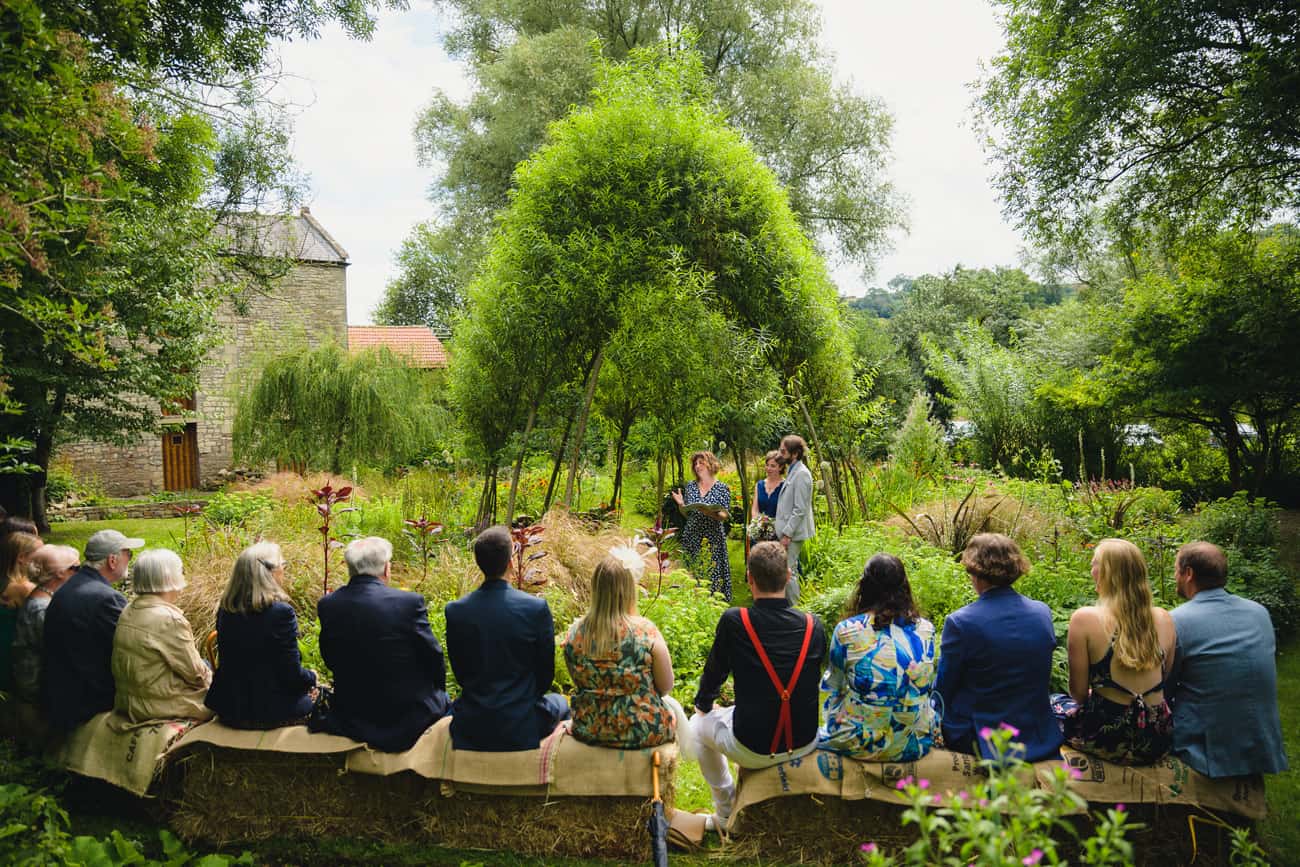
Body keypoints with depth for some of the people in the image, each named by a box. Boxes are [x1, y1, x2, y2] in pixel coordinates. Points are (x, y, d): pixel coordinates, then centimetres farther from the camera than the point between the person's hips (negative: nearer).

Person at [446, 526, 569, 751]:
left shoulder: (455, 611, -10)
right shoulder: (537, 608, -17)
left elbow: (459, 672, 2)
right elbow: (546, 672, -5)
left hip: (470, 730, 2)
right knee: (559, 703, 32)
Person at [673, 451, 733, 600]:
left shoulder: (722, 488, -1)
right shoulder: (690, 486, 10)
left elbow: (725, 516, -5)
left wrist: (712, 514, -23)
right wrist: (681, 504, -4)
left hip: (713, 539, -3)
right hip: (691, 538, 3)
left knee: (712, 573, -5)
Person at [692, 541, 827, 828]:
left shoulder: (733, 622, -17)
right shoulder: (813, 625, -8)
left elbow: (713, 674, -1)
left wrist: (703, 704, 22)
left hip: (753, 751, -3)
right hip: (805, 745, 4)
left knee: (699, 724, 27)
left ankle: (725, 813, 37)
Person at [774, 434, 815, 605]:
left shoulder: (801, 474, -16)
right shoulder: (792, 471, 13)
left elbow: (800, 509, -19)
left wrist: (787, 533, -19)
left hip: (793, 532, -10)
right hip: (788, 530, 10)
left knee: (788, 571, -7)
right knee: (790, 570, 16)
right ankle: (790, 605, 25)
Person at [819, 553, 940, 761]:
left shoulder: (847, 630, -14)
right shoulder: (925, 630, -6)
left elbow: (831, 688, 2)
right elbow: (928, 688, 10)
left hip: (861, 744, -3)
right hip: (917, 745, 3)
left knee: (816, 736, 27)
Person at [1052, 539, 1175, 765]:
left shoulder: (1085, 619, -14)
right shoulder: (1163, 619, -1)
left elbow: (1079, 693, -7)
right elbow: (1163, 683, 11)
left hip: (1111, 741, -4)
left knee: (1053, 703, 24)